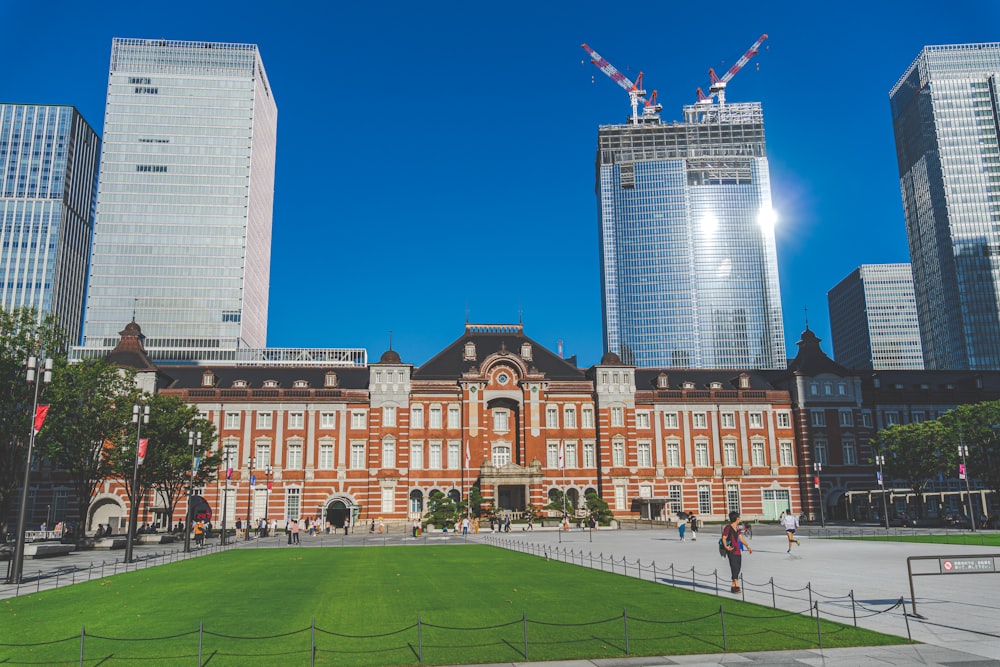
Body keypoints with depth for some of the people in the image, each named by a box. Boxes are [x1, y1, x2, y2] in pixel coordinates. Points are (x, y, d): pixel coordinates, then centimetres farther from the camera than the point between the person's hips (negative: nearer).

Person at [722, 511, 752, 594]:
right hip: (732, 551, -8)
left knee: (738, 568, 10)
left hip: (738, 551, 8)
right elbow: (724, 538, -13)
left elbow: (741, 538, 19)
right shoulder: (728, 527, -11)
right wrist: (726, 547, -27)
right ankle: (736, 586, -8)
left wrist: (748, 547, 15)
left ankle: (733, 586, 18)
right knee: (734, 568, -9)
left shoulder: (737, 528, 14)